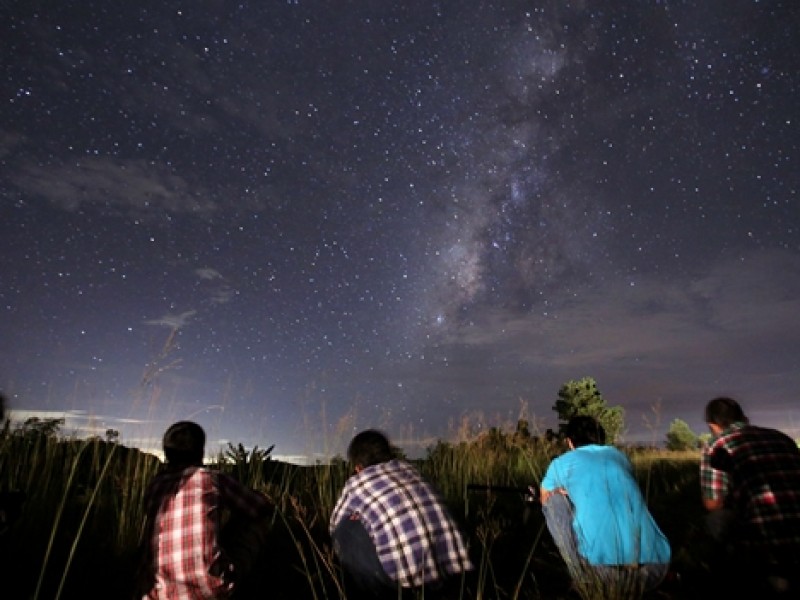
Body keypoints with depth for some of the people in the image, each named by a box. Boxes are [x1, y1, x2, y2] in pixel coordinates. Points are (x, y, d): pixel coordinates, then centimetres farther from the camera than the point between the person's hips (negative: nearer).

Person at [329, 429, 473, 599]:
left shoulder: (356, 483, 12)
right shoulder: (408, 467, 23)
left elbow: (335, 525, 31)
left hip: (406, 575, -5)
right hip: (452, 570, 6)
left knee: (346, 529, 15)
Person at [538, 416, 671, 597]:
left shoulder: (561, 462, 15)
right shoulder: (618, 455, 25)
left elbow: (545, 501, 37)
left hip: (600, 570, -4)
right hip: (654, 568, 5)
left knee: (554, 499, 19)